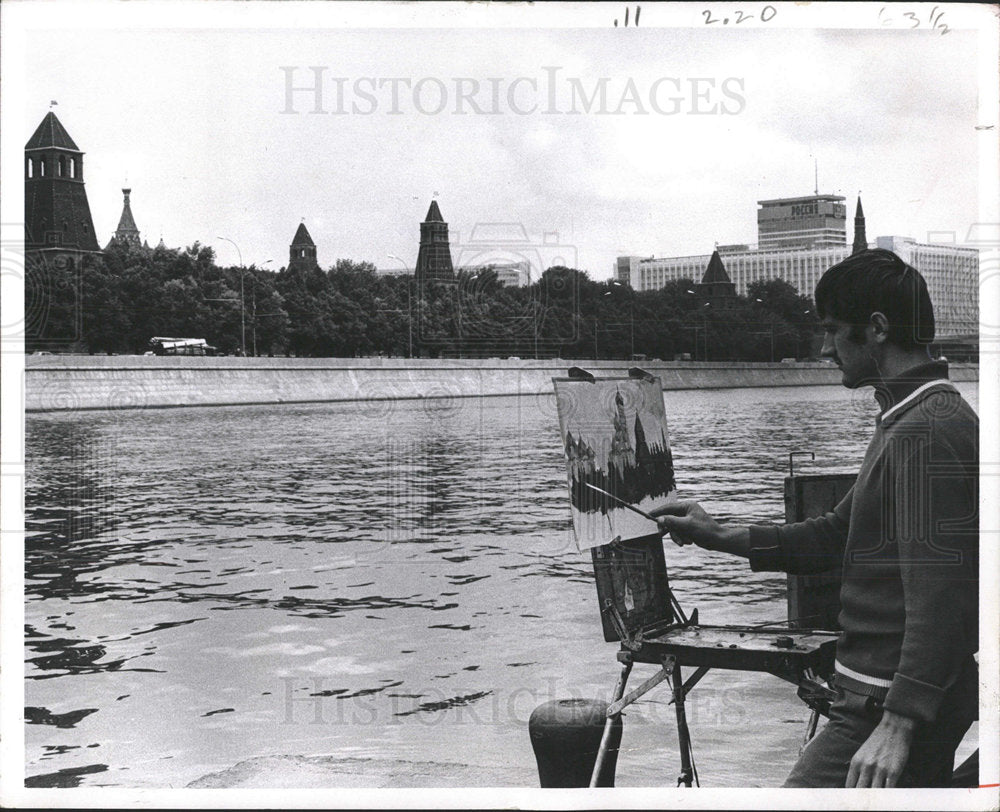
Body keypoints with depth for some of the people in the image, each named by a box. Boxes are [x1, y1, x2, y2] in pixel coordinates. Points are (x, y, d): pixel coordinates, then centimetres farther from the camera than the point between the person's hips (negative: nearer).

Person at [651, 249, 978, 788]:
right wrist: (721, 538, 20)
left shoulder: (927, 433, -18)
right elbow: (838, 535, 24)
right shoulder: (905, 421, 17)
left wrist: (898, 723, -30)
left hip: (886, 703, -11)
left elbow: (939, 596, -25)